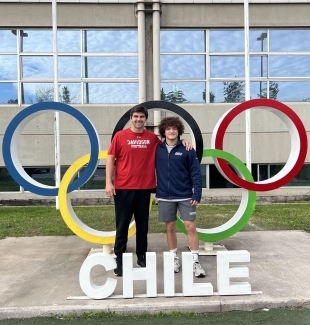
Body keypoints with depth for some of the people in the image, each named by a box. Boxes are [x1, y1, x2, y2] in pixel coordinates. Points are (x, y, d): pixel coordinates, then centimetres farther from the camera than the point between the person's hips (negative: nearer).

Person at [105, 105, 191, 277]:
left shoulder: (152, 138, 5)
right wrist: (108, 182, -7)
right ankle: (119, 260, 13)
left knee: (143, 225, 11)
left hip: (144, 188, 2)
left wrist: (182, 141, 2)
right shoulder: (120, 136, -1)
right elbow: (111, 159, 1)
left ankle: (142, 257, 23)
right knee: (122, 225, 3)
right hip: (123, 188, -2)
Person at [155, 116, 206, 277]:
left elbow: (196, 173, -4)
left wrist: (197, 194, -10)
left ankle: (195, 262, 7)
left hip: (185, 196, -2)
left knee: (191, 227, -2)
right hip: (165, 197, 2)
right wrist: (154, 190, -4)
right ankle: (174, 259, 25)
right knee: (170, 227, 10)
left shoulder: (187, 150, -3)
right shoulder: (157, 150, 2)